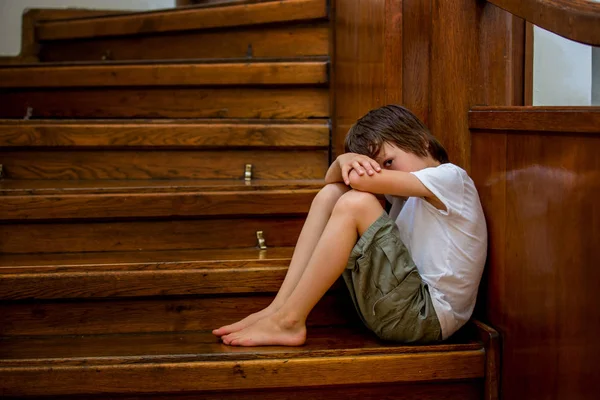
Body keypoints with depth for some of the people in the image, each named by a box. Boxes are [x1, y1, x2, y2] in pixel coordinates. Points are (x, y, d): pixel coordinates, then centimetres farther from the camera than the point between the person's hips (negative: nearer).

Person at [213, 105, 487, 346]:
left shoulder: (450, 177, -6)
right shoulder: (406, 192, 21)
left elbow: (359, 179, -18)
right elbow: (333, 179, 20)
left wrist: (355, 168, 6)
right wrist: (344, 159, -3)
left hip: (429, 315, -9)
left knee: (355, 203, -22)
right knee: (331, 194, 5)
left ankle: (289, 321, -18)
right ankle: (279, 308, -7)